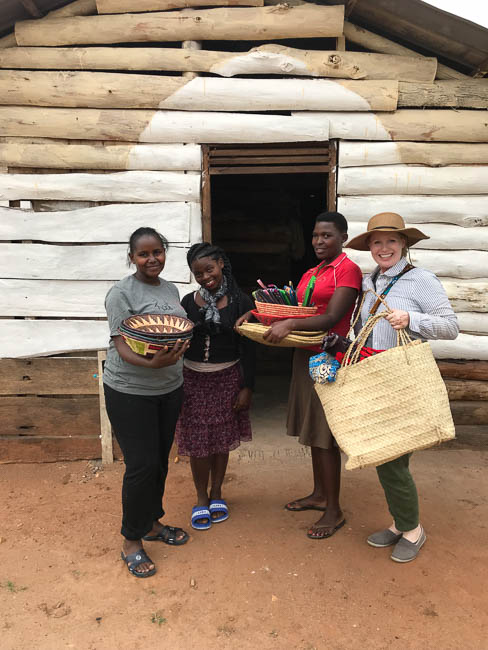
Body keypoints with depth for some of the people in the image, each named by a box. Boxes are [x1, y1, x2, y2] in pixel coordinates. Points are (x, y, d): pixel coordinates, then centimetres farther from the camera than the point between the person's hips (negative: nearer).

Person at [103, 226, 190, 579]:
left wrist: (176, 354, 0)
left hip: (169, 389, 6)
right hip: (131, 392, -6)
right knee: (141, 466, -2)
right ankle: (132, 541, 20)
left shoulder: (170, 288, 8)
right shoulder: (122, 293, -12)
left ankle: (152, 523, 37)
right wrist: (153, 363, -36)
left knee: (160, 461, 16)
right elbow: (122, 347, -19)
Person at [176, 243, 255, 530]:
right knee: (197, 440, 6)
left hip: (227, 378, -1)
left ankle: (217, 493, 32)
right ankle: (201, 498, 26)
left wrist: (247, 387, -6)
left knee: (222, 439, 12)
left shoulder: (240, 301, -6)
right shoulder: (189, 302, -1)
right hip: (194, 378, 1)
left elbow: (249, 348, -4)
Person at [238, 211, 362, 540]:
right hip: (306, 355, 8)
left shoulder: (348, 270, -10)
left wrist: (290, 324, -32)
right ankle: (319, 495, 33)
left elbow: (332, 318, -20)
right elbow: (296, 310, 13)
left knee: (324, 435, -1)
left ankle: (334, 510, 14)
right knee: (313, 429, 16)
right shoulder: (311, 274, 16)